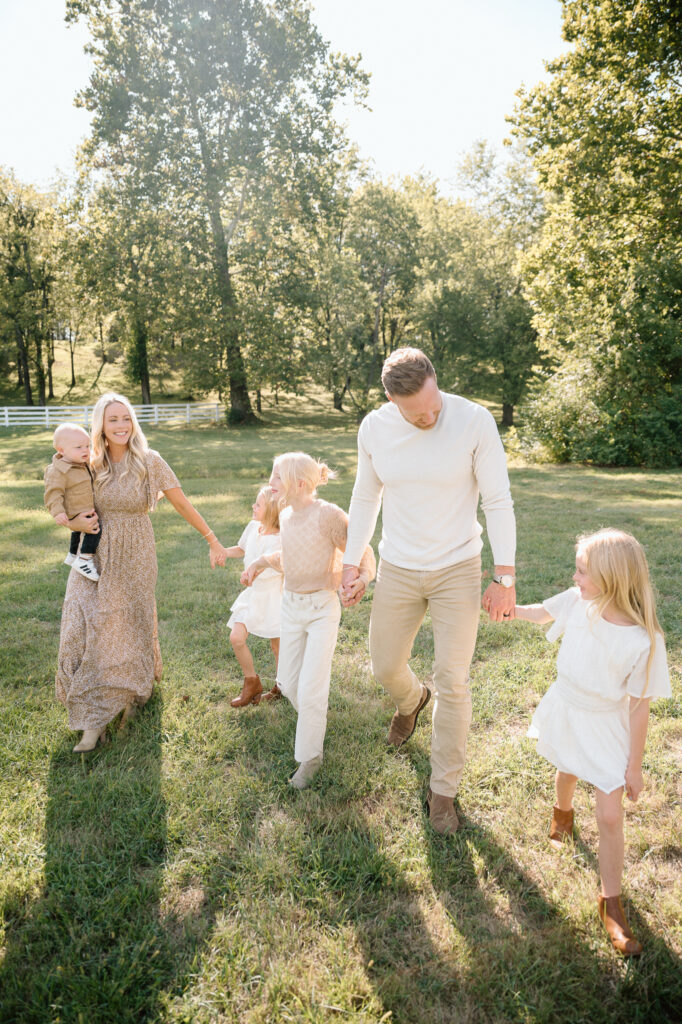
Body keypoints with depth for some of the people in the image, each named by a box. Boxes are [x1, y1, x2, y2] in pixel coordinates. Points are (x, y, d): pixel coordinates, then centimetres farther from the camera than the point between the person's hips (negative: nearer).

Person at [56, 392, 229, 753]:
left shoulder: (149, 461, -11)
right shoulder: (91, 464, -2)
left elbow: (182, 504, -7)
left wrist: (213, 541, -6)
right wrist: (75, 521, -8)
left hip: (134, 559, -2)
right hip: (95, 559, 2)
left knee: (132, 627, 10)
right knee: (87, 631, -2)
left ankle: (133, 693, 36)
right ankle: (95, 720, 12)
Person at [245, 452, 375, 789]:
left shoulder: (328, 515, -19)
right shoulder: (286, 516, 2)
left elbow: (362, 553, -14)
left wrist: (362, 578, -34)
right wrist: (263, 561, 10)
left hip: (322, 609, -6)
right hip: (291, 606, 7)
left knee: (310, 691, -5)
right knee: (288, 682, 14)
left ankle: (309, 755, 17)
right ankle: (314, 720, 44)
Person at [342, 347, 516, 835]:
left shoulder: (475, 421, -17)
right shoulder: (374, 428, -7)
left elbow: (498, 501, -11)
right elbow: (365, 498, 6)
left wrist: (505, 578, -10)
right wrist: (352, 566, 6)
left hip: (457, 570, -3)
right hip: (398, 570, 3)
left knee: (452, 683, 1)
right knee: (385, 666, 14)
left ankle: (444, 789, 21)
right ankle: (412, 699, 52)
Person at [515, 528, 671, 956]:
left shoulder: (643, 641, -30)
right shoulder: (577, 603, -20)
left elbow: (639, 708, -20)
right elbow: (540, 612, 4)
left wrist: (635, 766, -11)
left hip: (607, 726, -4)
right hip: (565, 711, 4)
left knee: (611, 816, 0)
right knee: (567, 772, 29)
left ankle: (612, 903, 22)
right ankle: (563, 813, 64)